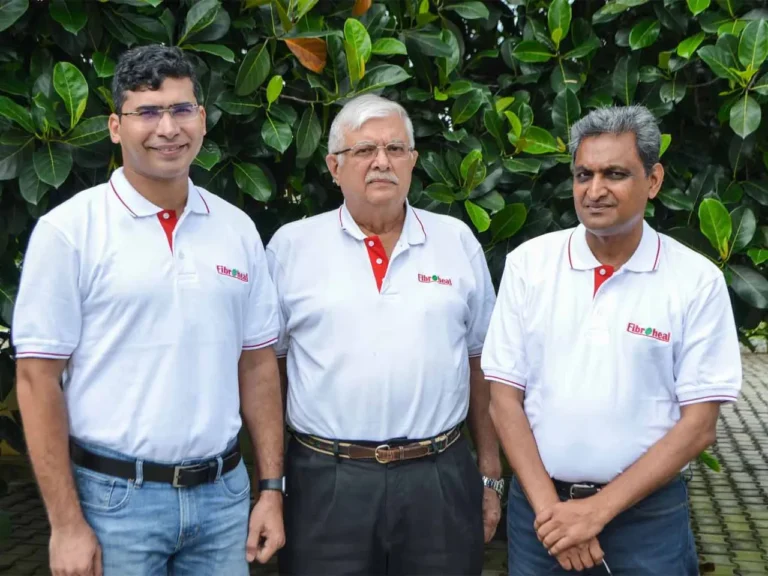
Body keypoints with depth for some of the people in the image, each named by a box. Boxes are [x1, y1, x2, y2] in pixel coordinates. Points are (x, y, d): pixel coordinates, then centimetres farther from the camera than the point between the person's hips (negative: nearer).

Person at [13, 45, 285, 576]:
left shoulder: (237, 229, 4)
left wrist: (272, 488, 5)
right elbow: (38, 378, -8)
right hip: (114, 497, -3)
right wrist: (67, 524, -10)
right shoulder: (68, 230, -7)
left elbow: (258, 365, 8)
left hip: (222, 492, 4)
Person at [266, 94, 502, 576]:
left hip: (441, 478, 1)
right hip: (326, 481, -1)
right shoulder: (291, 246, 2)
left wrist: (490, 475, 8)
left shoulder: (458, 242, 6)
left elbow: (481, 365, 10)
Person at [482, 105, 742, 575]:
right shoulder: (527, 263, -3)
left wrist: (598, 510, -13)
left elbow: (698, 425, -7)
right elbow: (505, 397, -1)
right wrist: (549, 507, -10)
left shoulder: (698, 281, -7)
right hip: (538, 505, 2)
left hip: (647, 514, -1)